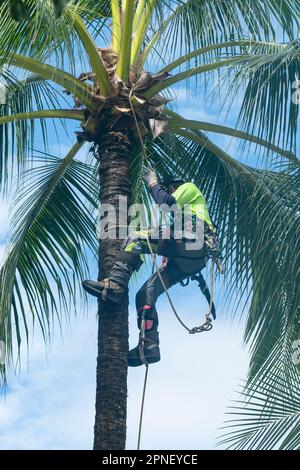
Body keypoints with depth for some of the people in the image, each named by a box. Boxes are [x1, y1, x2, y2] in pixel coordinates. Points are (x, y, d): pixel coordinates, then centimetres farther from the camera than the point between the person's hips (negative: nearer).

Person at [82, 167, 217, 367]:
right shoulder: (187, 206, 43)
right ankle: (149, 346, -8)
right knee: (145, 294, 1)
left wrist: (154, 183, 7)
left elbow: (169, 203, -5)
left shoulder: (190, 188, 18)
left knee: (136, 239, -19)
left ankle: (115, 285, -33)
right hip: (190, 262, 9)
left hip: (190, 243, -9)